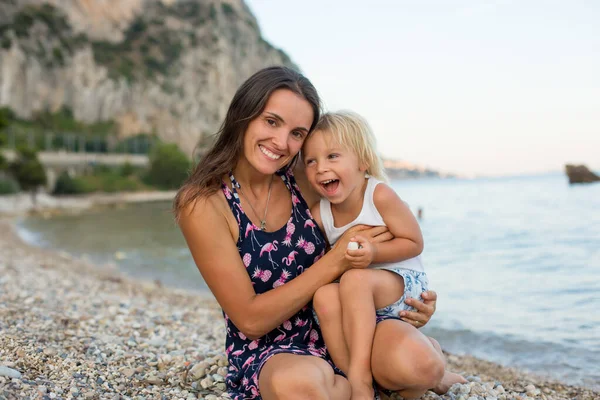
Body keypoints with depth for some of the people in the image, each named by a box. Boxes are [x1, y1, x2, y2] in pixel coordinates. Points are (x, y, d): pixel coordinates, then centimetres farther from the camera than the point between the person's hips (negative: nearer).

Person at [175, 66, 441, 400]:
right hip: (265, 352, -2)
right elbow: (250, 320, -14)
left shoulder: (303, 185, -1)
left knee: (418, 364, -28)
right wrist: (336, 260, -19)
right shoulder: (202, 203, -12)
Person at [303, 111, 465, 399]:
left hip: (404, 286, -4)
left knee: (355, 279, -33)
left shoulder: (380, 196, -17)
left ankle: (360, 374, -29)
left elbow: (415, 243, -12)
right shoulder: (318, 214, -3)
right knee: (324, 296, -27)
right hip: (361, 300, 5)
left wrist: (375, 253, -26)